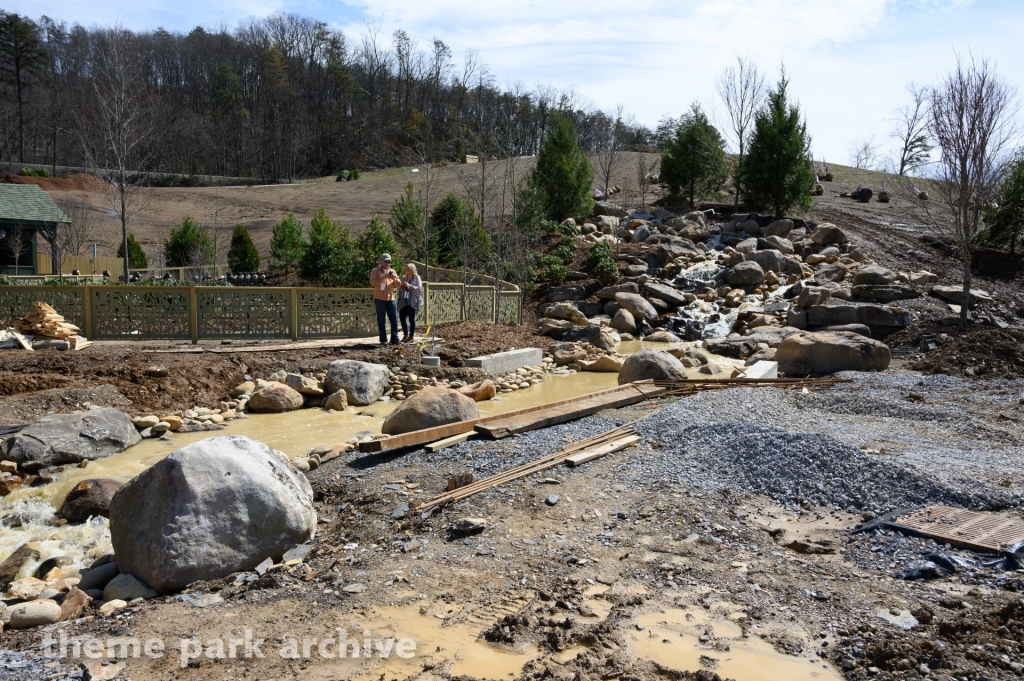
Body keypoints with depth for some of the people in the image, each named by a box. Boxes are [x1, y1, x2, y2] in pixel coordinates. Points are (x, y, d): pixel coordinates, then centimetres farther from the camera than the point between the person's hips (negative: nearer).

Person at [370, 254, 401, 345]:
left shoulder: (392, 271, 15)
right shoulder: (375, 271, 3)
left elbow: (399, 283, 10)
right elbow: (373, 282, -11)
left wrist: (394, 278, -11)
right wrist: (383, 277, -21)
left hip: (391, 299, 4)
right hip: (380, 299, -4)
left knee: (394, 320, 3)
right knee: (381, 320, 1)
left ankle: (394, 339, 9)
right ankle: (383, 340, 4)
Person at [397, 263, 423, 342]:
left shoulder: (417, 278, 1)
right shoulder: (404, 278, 18)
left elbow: (419, 289, -9)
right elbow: (399, 289, 20)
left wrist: (409, 286, -15)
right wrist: (401, 284, 0)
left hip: (412, 302, -6)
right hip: (403, 301, 6)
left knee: (411, 319, -3)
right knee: (402, 318, 4)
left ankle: (411, 336, 5)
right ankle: (405, 335, 18)